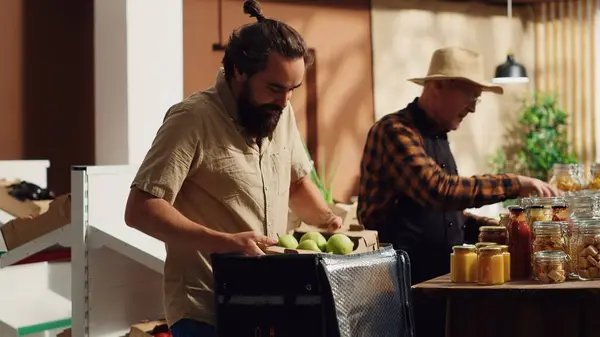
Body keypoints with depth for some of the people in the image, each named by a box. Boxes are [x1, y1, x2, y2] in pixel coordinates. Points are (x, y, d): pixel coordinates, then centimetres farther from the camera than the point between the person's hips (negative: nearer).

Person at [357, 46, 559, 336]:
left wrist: (487, 226, 6)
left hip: (438, 278, 9)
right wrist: (515, 184, -24)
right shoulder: (395, 131, -15)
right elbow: (440, 190, -30)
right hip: (405, 279, -9)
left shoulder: (436, 137, 16)